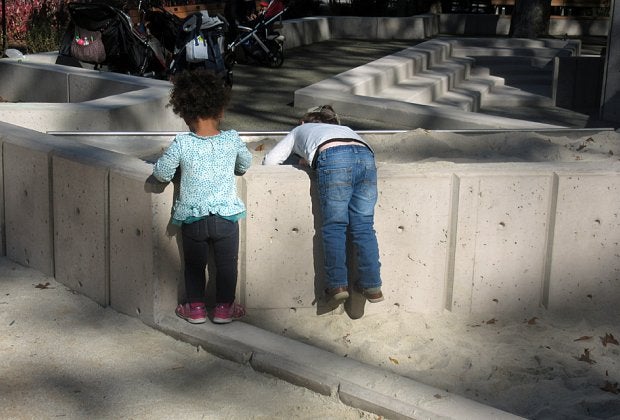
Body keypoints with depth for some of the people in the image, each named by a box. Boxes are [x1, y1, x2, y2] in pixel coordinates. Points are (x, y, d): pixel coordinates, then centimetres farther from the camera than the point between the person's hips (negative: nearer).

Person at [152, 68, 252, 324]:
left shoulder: (181, 144, -14)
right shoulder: (232, 140, -8)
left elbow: (162, 173, -6)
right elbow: (245, 165, 9)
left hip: (192, 218, 0)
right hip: (226, 216, 0)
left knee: (194, 264, 18)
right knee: (227, 264, 15)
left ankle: (196, 307, 24)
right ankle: (224, 308, 21)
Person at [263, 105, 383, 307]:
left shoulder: (300, 130, 37)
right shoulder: (343, 128, 46)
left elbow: (270, 160, 32)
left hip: (334, 157, -3)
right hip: (366, 156, 3)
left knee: (334, 226, 2)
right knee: (364, 226, 5)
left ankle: (338, 285, -7)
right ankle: (372, 286, -1)